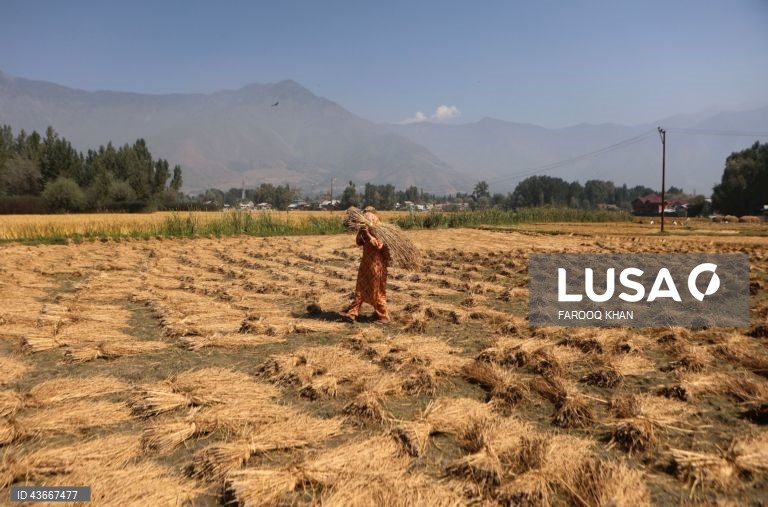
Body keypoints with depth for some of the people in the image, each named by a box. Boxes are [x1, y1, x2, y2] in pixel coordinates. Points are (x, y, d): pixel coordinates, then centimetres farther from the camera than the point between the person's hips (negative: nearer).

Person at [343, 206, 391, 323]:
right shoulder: (366, 229, 9)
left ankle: (384, 316, 9)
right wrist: (361, 231, -9)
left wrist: (368, 234, -27)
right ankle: (353, 313, 11)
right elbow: (359, 242, 6)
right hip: (366, 262, 8)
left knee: (377, 291, -1)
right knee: (361, 288, 8)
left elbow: (379, 245, -24)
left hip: (376, 263, -8)